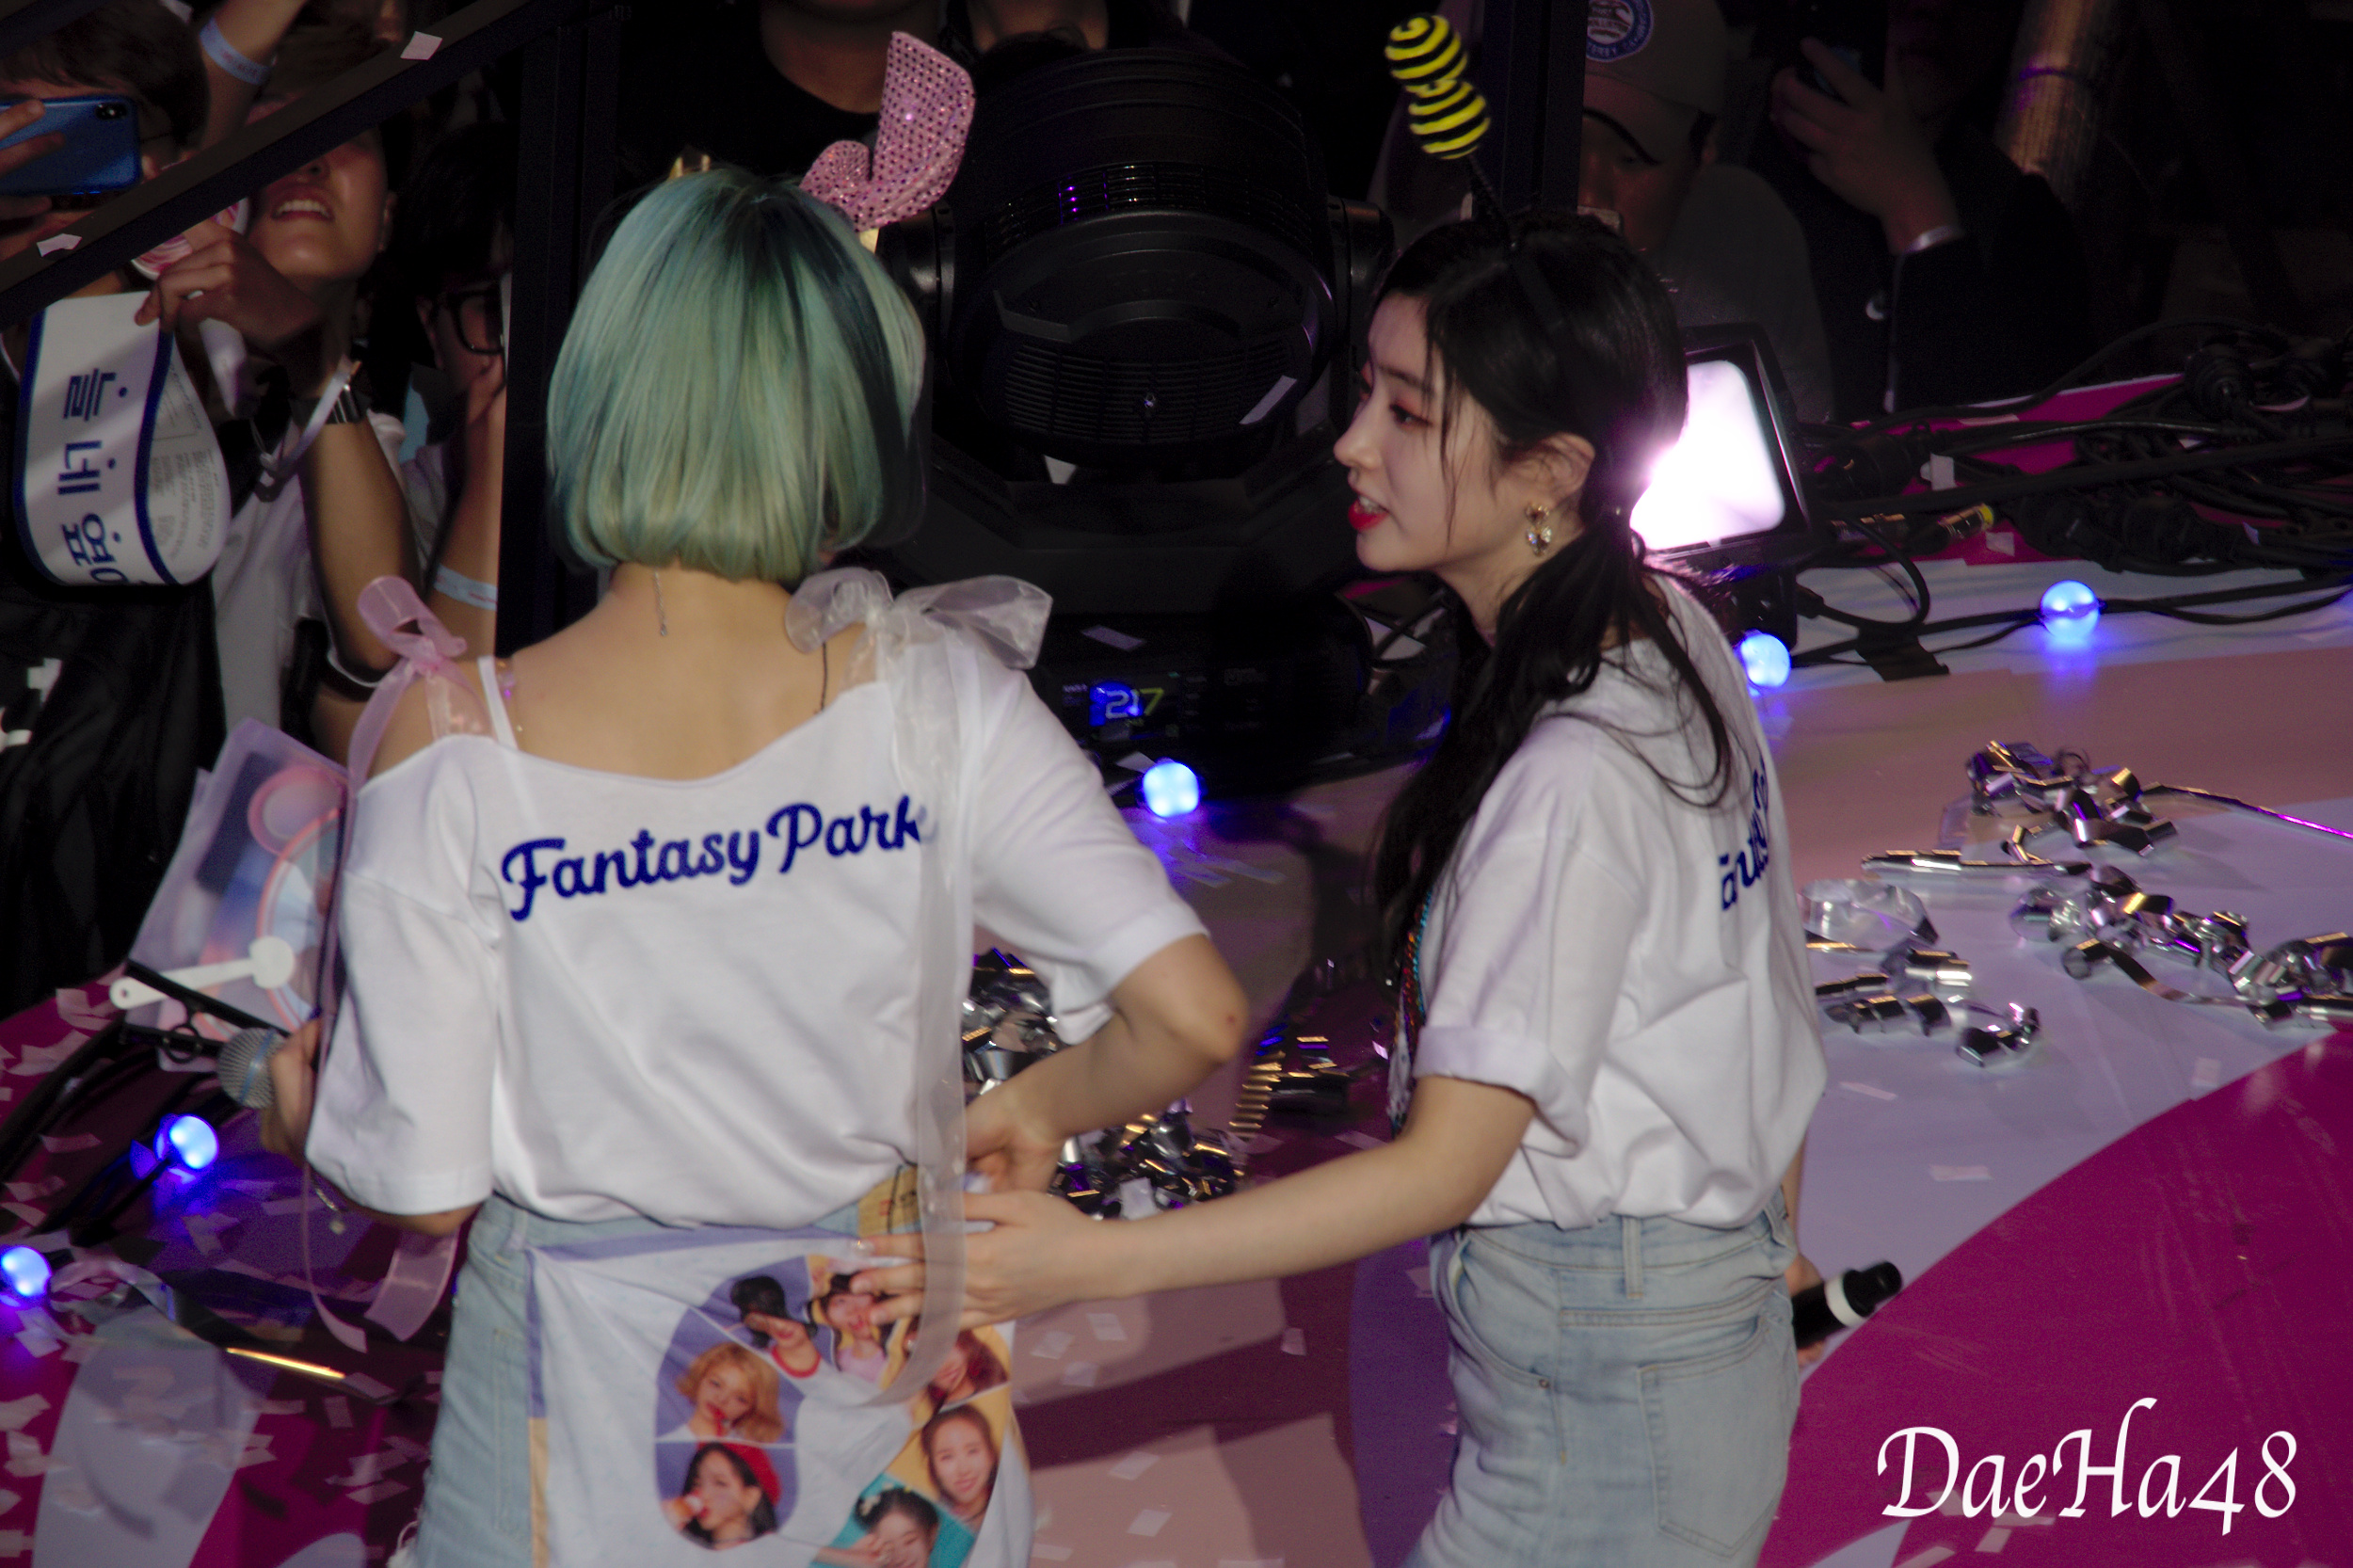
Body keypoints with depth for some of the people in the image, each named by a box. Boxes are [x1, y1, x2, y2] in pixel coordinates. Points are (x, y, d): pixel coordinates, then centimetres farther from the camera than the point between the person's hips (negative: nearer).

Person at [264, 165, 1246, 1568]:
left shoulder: (453, 752, -18)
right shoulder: (932, 693, -13)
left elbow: (427, 1189, -12)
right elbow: (1198, 1016, -16)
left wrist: (301, 1105, 10)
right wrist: (1035, 1111, 4)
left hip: (576, 1390, -1)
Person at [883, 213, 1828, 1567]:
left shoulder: (1571, 781, -27)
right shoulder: (1677, 641, 2)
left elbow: (1443, 1166, -24)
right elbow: (1768, 979, 13)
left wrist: (1092, 1261, -27)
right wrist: (1773, 1232, 26)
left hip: (1604, 1396, -9)